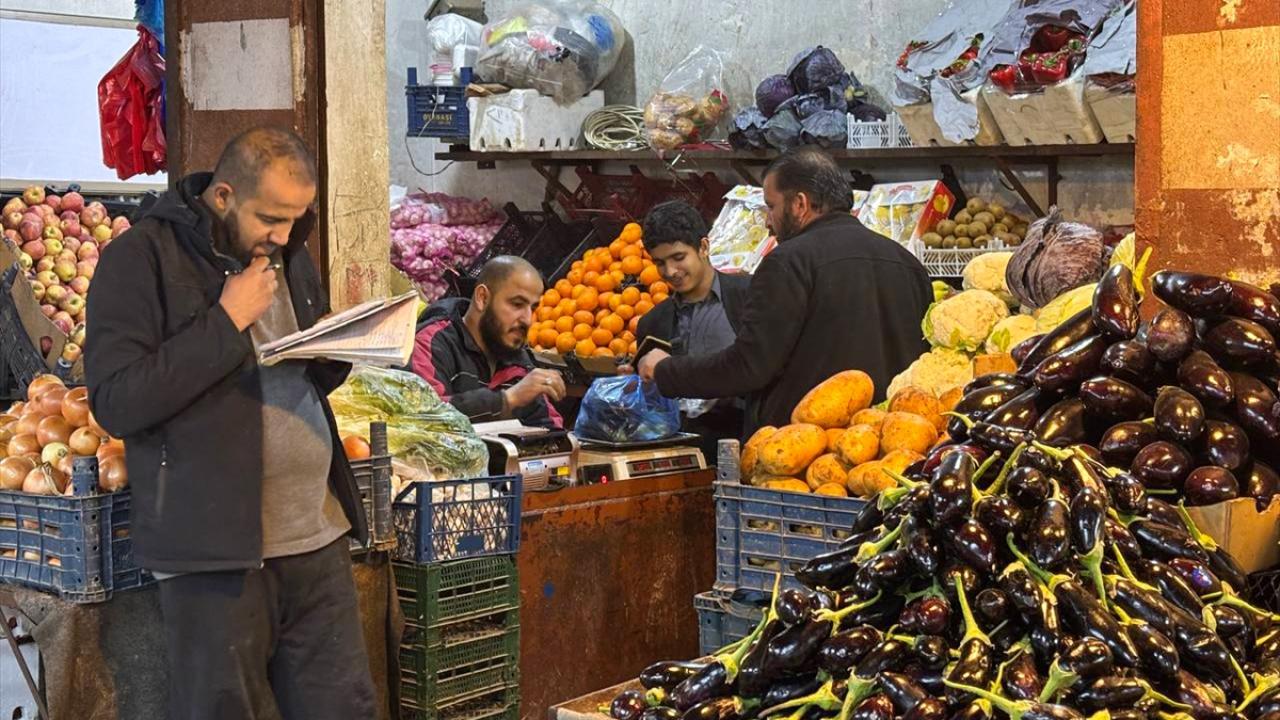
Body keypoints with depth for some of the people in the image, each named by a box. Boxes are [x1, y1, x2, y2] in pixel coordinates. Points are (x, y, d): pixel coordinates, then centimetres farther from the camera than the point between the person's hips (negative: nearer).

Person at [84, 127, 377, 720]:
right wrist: (226, 322, -17)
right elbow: (116, 403, -17)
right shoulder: (141, 258, -8)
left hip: (318, 537, 6)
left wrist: (341, 349, 1)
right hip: (215, 548, -6)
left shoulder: (287, 255, 14)